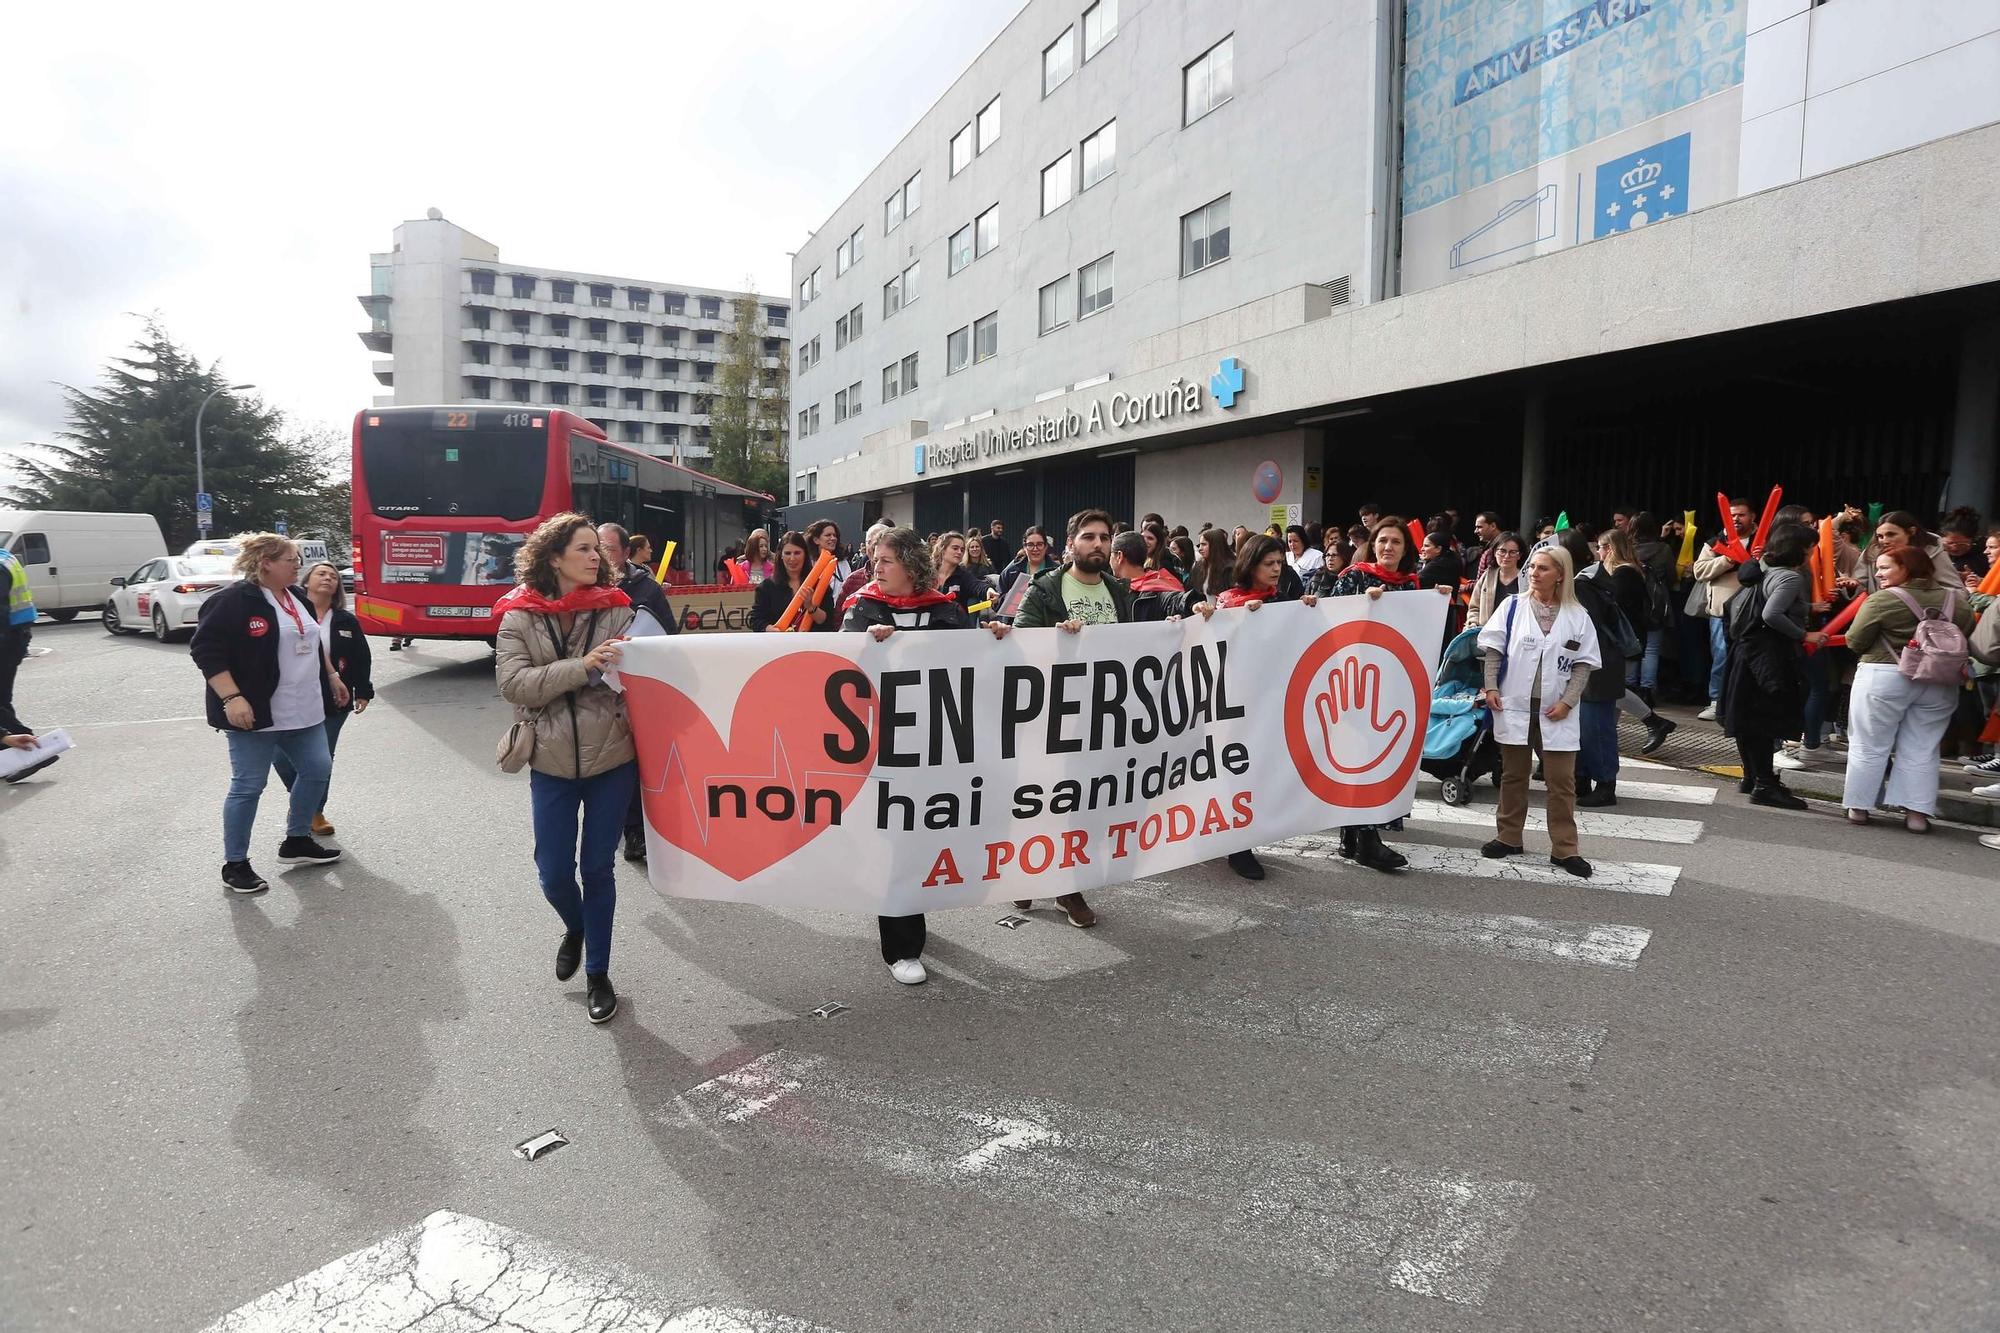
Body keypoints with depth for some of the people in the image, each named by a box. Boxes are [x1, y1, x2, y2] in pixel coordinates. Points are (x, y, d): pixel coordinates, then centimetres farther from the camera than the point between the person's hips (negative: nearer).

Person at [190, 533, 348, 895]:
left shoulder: (296, 598, 12)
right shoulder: (234, 600, -14)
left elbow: (314, 643, 26)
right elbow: (205, 650, -18)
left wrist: (332, 677, 25)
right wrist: (231, 697, -24)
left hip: (302, 711, 8)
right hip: (256, 714, -8)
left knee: (317, 770, 12)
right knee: (248, 786, -1)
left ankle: (296, 841, 28)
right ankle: (235, 864, 12)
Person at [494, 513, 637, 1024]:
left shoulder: (616, 610, -2)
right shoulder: (521, 617, -3)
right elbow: (513, 684, -12)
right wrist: (582, 667, -21)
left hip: (611, 761, 0)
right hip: (551, 765, 0)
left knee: (598, 868, 9)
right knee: (553, 872, 8)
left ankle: (598, 973, 25)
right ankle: (575, 928, 43)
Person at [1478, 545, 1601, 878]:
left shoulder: (1577, 616, 1)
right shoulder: (1513, 606, 1)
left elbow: (1584, 663, 1)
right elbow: (1493, 648, 3)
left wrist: (1567, 702, -8)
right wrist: (1491, 687, -6)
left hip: (1556, 713, 0)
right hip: (1514, 707, 0)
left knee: (1562, 782, 1)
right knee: (1513, 776, 11)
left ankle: (1564, 848, 11)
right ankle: (1509, 838, 23)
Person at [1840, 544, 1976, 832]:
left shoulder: (1883, 599, -11)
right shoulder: (1957, 599, 5)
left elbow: (1855, 641, -8)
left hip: (1883, 679, -4)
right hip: (1940, 684, 5)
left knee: (1869, 747, 6)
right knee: (1922, 751, 11)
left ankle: (1858, 807, 11)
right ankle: (1917, 813, 10)